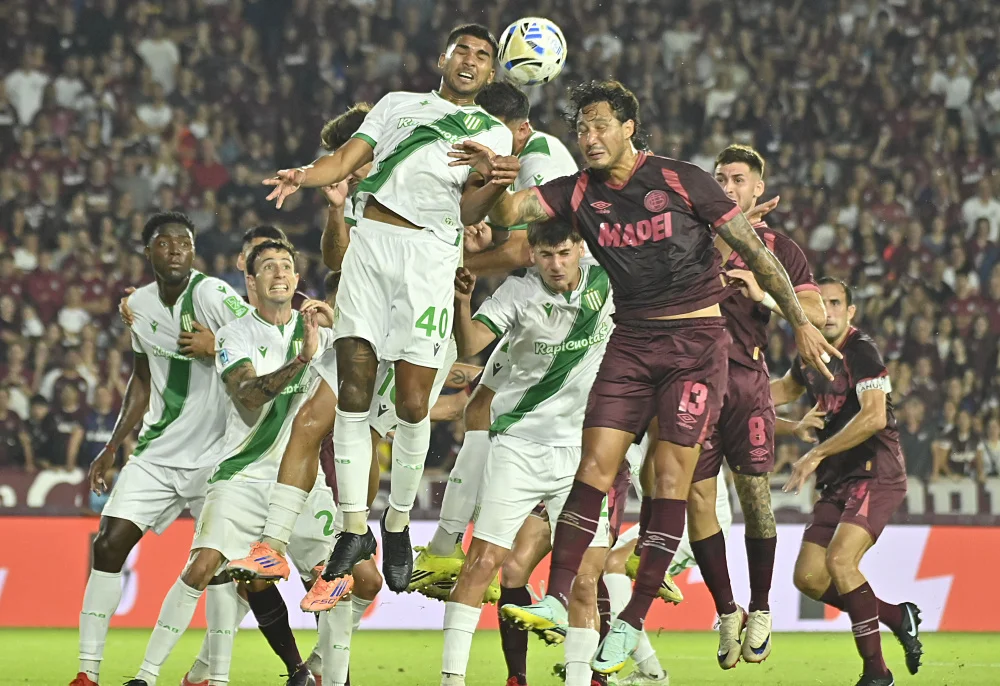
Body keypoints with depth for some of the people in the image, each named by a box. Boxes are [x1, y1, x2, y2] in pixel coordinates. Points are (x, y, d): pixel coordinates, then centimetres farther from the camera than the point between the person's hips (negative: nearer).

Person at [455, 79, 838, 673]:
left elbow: (753, 249, -2)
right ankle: (558, 599, -7)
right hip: (631, 341, 4)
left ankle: (633, 623, -5)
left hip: (696, 340, -4)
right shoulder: (580, 193, 3)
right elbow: (509, 212, -7)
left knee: (671, 475, -7)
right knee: (595, 464, -7)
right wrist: (489, 176, -31)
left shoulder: (681, 180, -8)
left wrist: (801, 322, -1)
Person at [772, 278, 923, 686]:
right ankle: (899, 617, 19)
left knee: (839, 560, -26)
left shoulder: (862, 351, -12)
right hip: (837, 482, 8)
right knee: (808, 577, 0)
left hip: (876, 473, -8)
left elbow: (873, 417, -23)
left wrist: (815, 455, -20)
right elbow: (785, 390, 34)